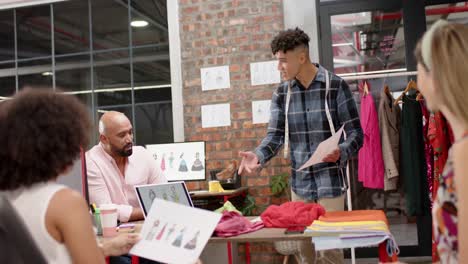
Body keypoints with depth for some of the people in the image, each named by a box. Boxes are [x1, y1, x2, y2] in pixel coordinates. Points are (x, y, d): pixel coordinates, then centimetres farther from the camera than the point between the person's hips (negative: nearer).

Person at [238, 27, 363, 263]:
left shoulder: (335, 85, -9)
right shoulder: (281, 93, 3)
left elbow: (355, 133, -7)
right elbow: (275, 135, 1)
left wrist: (340, 153, -28)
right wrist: (258, 156, -20)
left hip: (330, 182, -4)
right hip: (299, 184, 4)